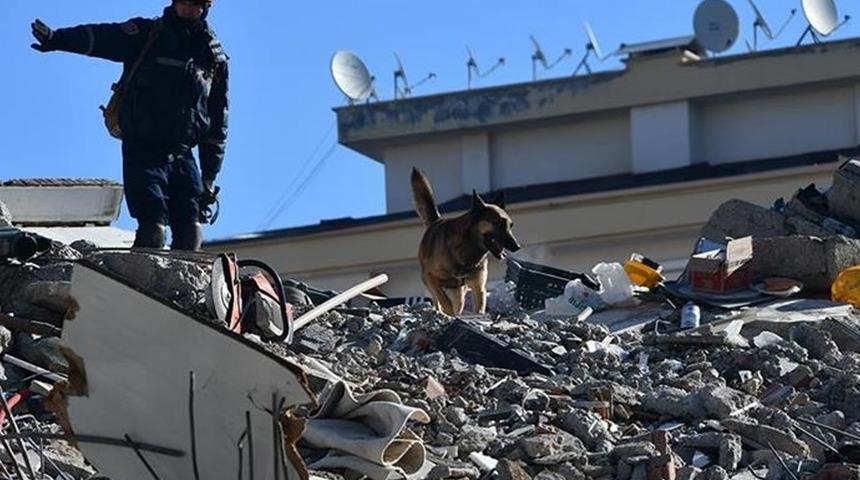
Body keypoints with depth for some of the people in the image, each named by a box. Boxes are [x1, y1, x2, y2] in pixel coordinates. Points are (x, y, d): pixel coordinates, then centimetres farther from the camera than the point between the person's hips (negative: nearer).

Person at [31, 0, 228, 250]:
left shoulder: (215, 57, 11)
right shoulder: (148, 35, 1)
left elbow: (218, 120, 14)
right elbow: (105, 38, -17)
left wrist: (209, 176, 10)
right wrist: (57, 38, -36)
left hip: (182, 154, 3)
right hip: (143, 151, -3)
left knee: (191, 231, -9)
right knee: (153, 228, -16)